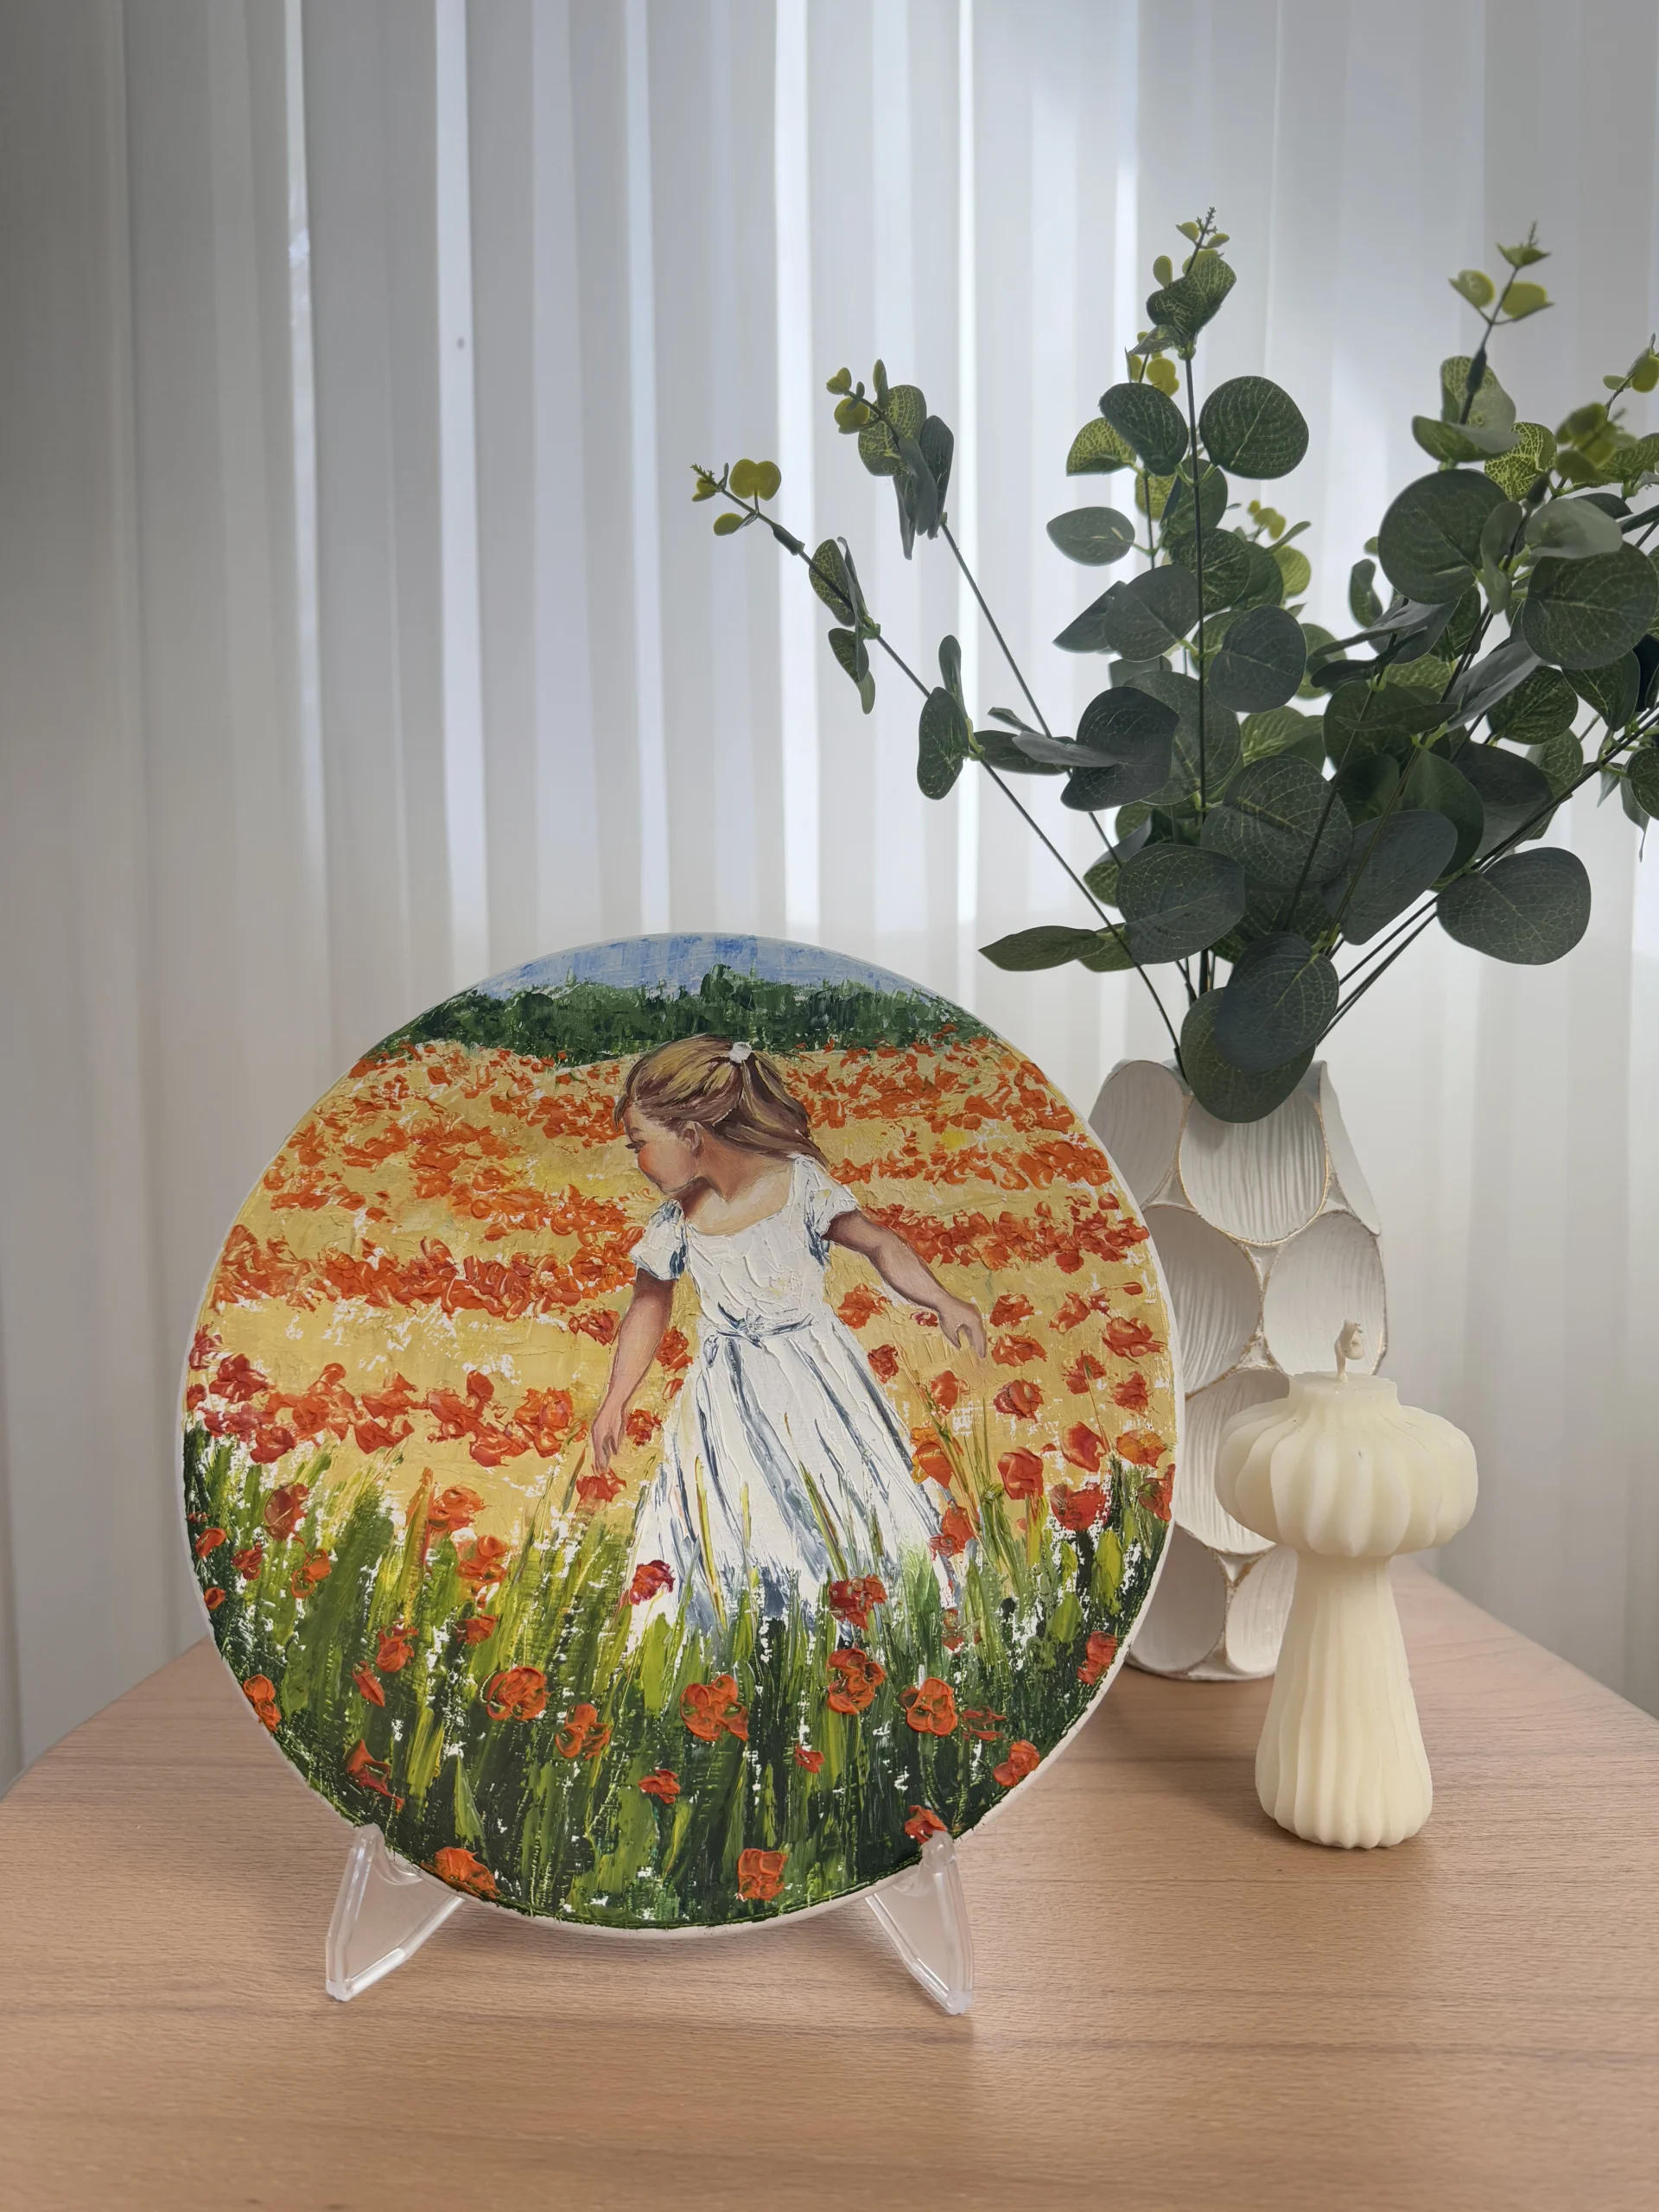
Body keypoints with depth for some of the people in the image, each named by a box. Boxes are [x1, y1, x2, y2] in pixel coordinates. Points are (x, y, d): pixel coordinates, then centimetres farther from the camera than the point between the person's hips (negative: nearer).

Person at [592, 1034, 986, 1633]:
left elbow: (877, 1244, -7)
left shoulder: (798, 1181, -13)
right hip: (730, 1400, 2)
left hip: (816, 1378, -1)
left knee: (846, 1516, 2)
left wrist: (942, 1301, -21)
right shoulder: (674, 1223, -5)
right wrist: (615, 1402, 11)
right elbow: (648, 1307, 10)